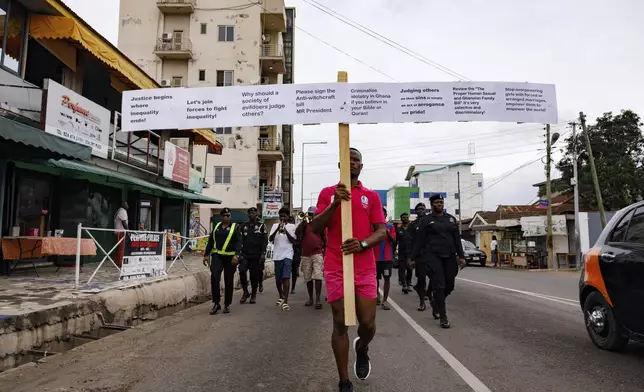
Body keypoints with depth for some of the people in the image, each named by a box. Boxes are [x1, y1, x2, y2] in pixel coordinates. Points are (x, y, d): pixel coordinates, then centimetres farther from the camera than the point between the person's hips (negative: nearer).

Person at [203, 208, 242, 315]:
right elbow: (210, 241, 17)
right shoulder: (216, 226, 13)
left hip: (230, 257, -2)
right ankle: (216, 303, -3)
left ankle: (227, 305, 18)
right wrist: (206, 254, 11)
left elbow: (238, 242, -7)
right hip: (217, 256, 2)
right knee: (214, 278, -13)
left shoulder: (234, 227, 2)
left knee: (229, 282, 5)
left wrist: (236, 255, -21)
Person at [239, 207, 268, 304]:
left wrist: (263, 253, -9)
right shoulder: (244, 226, 12)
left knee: (255, 276, 3)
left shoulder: (261, 226, 3)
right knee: (242, 271, -16)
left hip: (256, 255, -2)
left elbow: (265, 240, -1)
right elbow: (240, 240, 12)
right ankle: (245, 292, 2)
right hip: (245, 254, 2)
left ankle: (254, 295, 18)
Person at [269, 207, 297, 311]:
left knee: (286, 277, -15)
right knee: (278, 278, 12)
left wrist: (286, 231, -21)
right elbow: (270, 239, -4)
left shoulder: (292, 226, 3)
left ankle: (285, 301, -15)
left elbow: (293, 241, -6)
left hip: (288, 254, -3)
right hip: (277, 255, 3)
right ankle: (281, 296, 35)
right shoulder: (275, 226, 8)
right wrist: (277, 230, -19)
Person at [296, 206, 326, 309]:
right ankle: (310, 298, 19)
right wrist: (304, 220, -8)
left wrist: (325, 251, 5)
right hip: (305, 255, 3)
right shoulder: (305, 224, 11)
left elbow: (325, 239, 12)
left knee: (318, 277, -14)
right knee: (308, 278, 9)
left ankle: (318, 299, -16)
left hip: (317, 254, -2)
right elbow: (297, 232, -8)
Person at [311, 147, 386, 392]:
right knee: (340, 323, 1)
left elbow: (381, 232, 2)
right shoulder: (328, 193, 7)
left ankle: (362, 349, 36)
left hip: (365, 269, 1)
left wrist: (363, 243, -19)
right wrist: (334, 203, -17)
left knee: (368, 323, 0)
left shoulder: (372, 196, 9)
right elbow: (315, 228, -2)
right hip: (336, 268, -1)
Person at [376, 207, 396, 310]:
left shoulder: (390, 227, 2)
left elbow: (394, 241, -5)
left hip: (387, 257, -1)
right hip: (376, 257, 1)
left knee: (387, 278, -4)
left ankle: (384, 301, 0)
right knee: (376, 278, 11)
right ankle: (377, 294, 34)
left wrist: (387, 233, -21)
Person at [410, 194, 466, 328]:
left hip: (449, 257, 4)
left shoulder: (451, 219, 13)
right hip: (432, 257, -4)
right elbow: (419, 241, 0)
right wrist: (414, 258, -3)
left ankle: (435, 302, 35)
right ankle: (443, 317, -1)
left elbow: (457, 239, 12)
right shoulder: (426, 220, 2)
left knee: (449, 286, 7)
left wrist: (461, 256, 5)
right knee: (439, 286, -8)